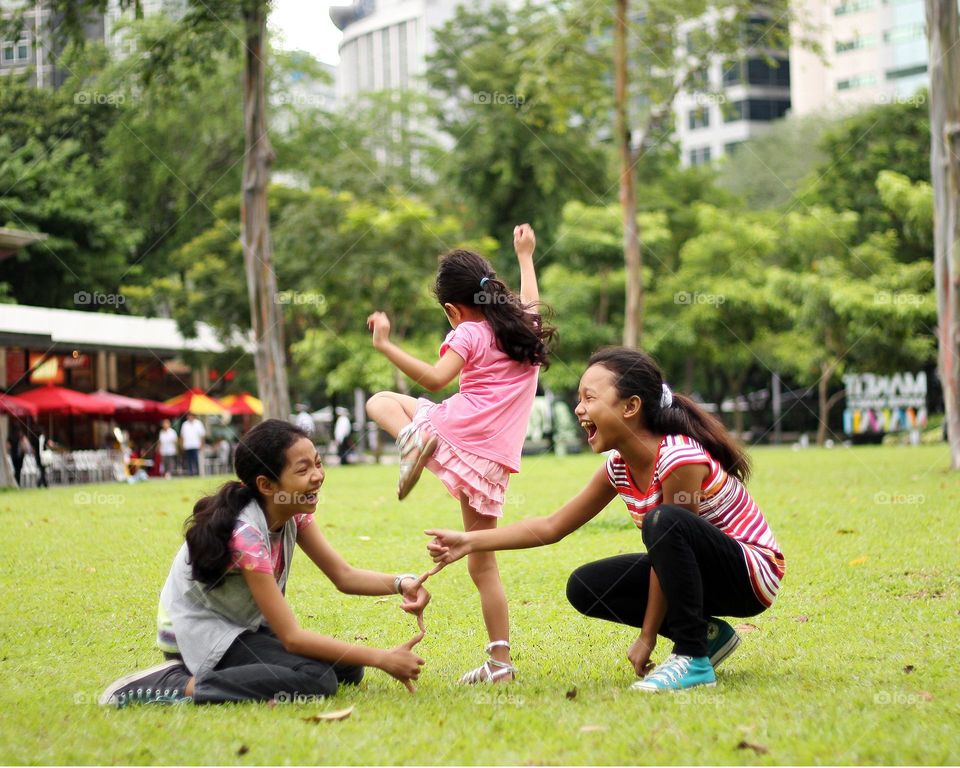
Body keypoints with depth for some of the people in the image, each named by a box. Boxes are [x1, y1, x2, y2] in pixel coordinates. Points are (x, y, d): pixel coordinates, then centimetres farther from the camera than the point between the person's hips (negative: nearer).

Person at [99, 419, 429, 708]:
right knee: (317, 679, -27)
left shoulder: (293, 513, -6)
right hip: (198, 635, -9)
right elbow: (291, 637, -30)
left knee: (347, 667, -3)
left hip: (246, 626, 9)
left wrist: (401, 583, -23)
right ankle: (177, 684, -20)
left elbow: (344, 575, -2)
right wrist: (381, 658, -30)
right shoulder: (245, 533, -30)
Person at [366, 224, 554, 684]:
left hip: (457, 431, -5)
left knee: (380, 401, 21)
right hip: (495, 461, 5)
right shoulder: (526, 327, 19)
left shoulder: (470, 334, 1)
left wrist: (386, 345, -17)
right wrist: (525, 256, 56)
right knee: (483, 564, 10)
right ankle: (500, 662, 3)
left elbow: (435, 379, -16)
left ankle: (414, 439, -12)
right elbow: (529, 302, 44)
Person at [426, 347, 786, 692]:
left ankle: (692, 659, -23)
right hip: (700, 571, 8)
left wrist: (647, 637, -15)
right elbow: (552, 526, 4)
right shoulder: (619, 468, -2)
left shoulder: (679, 459, -26)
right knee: (585, 587, -1)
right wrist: (470, 542, -4)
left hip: (752, 574, -8)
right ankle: (707, 634, 6)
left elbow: (668, 539, -22)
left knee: (665, 521, -34)